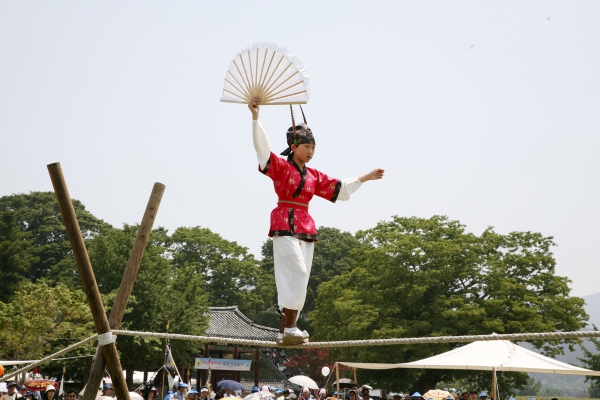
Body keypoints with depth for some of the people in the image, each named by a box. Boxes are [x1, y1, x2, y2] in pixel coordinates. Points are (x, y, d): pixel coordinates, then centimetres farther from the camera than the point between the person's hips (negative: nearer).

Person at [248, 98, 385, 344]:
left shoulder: (314, 176, 15)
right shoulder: (281, 167, -1)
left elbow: (340, 188, 25)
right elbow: (262, 146, -13)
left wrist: (365, 178, 27)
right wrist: (255, 117, -23)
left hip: (306, 228, 7)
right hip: (285, 225, -7)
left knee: (299, 280, 4)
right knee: (297, 273, -19)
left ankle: (285, 332, 8)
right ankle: (290, 329, -16)